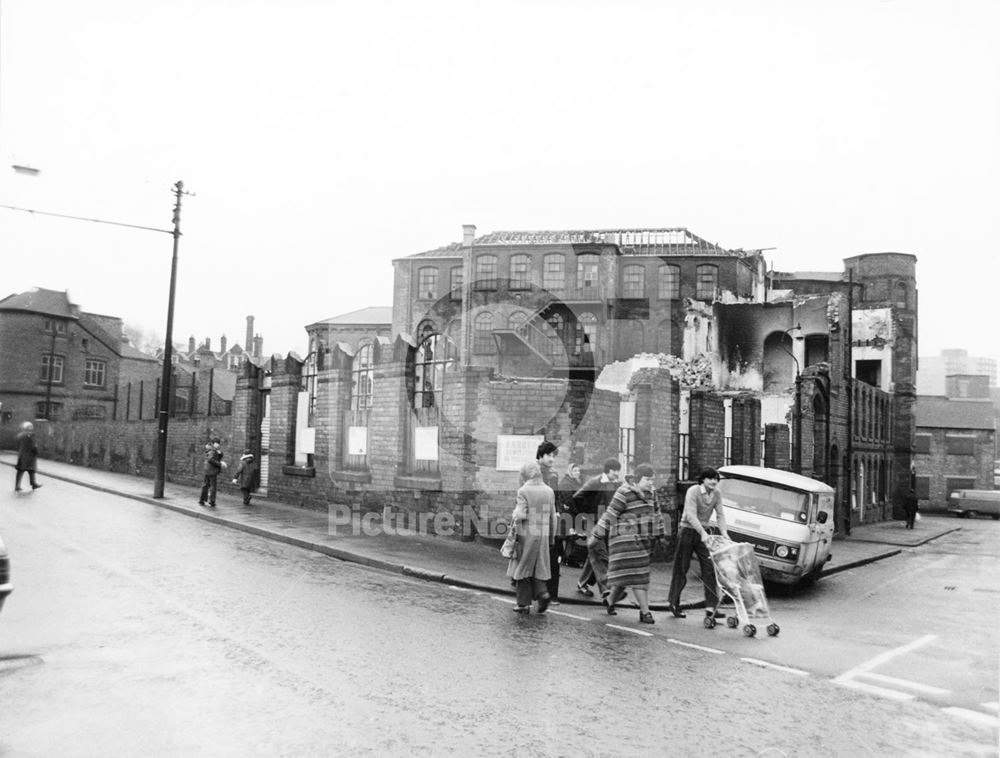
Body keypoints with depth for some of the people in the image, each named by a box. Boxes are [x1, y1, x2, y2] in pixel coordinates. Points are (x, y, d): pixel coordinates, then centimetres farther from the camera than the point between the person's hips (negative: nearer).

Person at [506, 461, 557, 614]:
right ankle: (542, 592, -2)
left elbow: (521, 515, -17)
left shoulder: (523, 491, -11)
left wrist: (513, 517, 5)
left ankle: (524, 603, 12)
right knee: (538, 567, 16)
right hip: (542, 536, 4)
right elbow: (552, 517, 8)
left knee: (523, 568, 7)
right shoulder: (549, 491, 5)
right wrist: (551, 538, 16)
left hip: (526, 535, -4)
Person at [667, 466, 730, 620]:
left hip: (704, 533, 5)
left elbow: (720, 515, -1)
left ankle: (711, 606, -1)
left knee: (710, 568, -3)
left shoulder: (717, 494, 0)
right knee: (681, 568, 2)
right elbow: (691, 515, -25)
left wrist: (724, 532, -18)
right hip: (687, 531, -5)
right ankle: (673, 602, 16)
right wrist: (702, 533, -35)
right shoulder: (693, 491, -17)